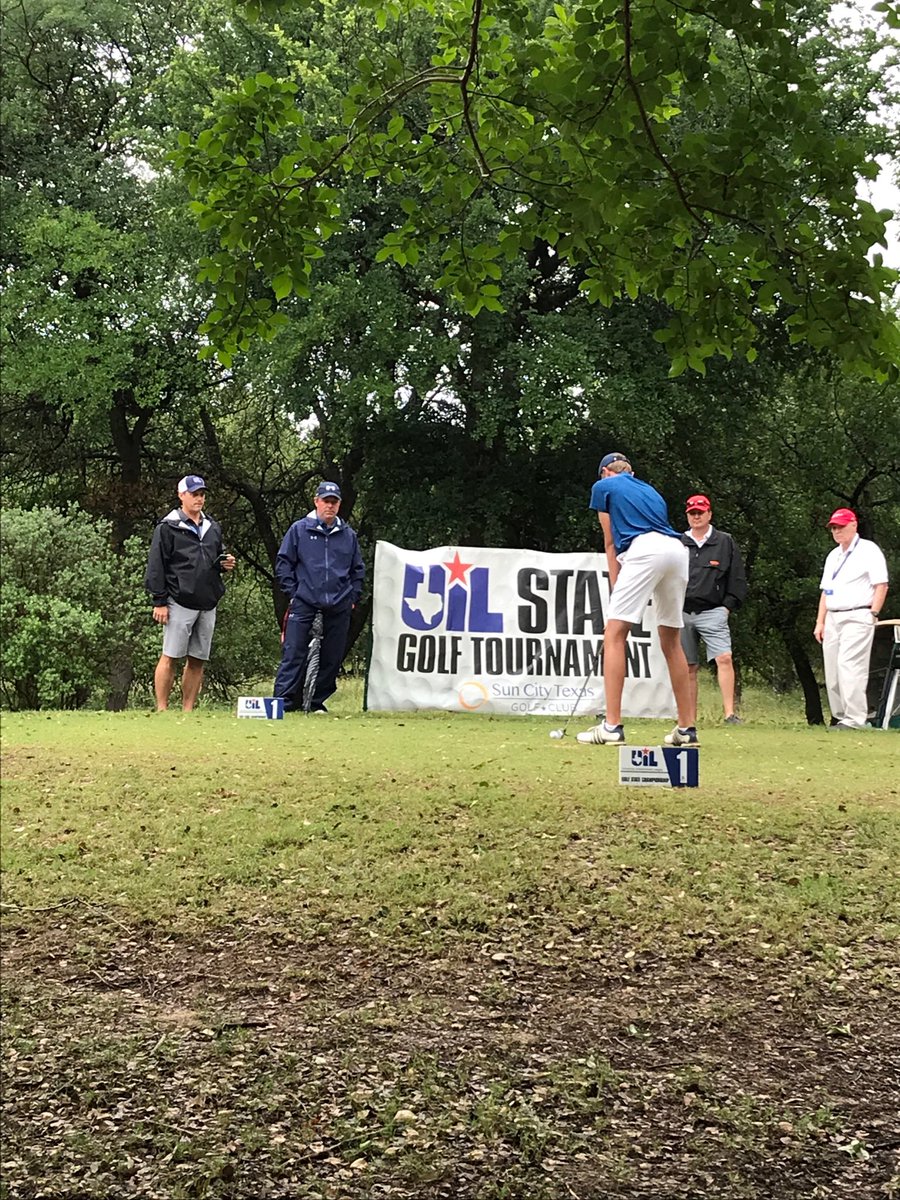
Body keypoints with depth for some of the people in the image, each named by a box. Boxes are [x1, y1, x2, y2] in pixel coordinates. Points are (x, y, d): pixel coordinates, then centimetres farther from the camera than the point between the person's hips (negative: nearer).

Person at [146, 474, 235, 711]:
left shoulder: (213, 527, 17)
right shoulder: (168, 527, -2)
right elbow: (156, 566, -5)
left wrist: (225, 564, 4)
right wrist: (159, 601, -10)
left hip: (208, 604, 6)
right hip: (180, 602, -6)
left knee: (198, 660, 6)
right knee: (170, 657, -5)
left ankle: (188, 710, 11)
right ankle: (162, 709, -1)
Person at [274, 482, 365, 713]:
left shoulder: (348, 535, 12)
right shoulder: (299, 529, 4)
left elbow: (358, 570, 20)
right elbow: (283, 563, 6)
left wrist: (353, 597, 11)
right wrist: (292, 592, -1)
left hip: (338, 607, 3)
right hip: (304, 604, -3)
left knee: (331, 658, 5)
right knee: (294, 654, -9)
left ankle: (318, 702, 14)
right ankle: (284, 701, -9)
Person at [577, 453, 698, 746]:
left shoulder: (603, 486, 17)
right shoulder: (649, 490, 34)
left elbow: (611, 543, 15)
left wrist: (616, 588, 19)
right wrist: (622, 595, 24)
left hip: (645, 549, -7)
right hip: (678, 549, 7)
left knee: (614, 634, -6)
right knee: (671, 642, 15)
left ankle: (612, 726, -14)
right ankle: (687, 728, 16)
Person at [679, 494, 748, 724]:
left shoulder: (725, 542, 9)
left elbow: (737, 578, 8)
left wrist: (728, 606, -1)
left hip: (713, 612, -2)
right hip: (682, 612, 2)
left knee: (724, 658, -18)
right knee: (689, 668, 4)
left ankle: (730, 713, -19)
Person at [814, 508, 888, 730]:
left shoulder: (868, 550, -1)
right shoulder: (833, 555, 21)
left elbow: (882, 585, -7)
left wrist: (872, 615, -15)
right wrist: (820, 622, 12)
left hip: (857, 617, -8)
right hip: (832, 618, 8)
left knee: (849, 666, -18)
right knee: (832, 671, 4)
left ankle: (854, 719, -19)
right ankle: (839, 717, 10)